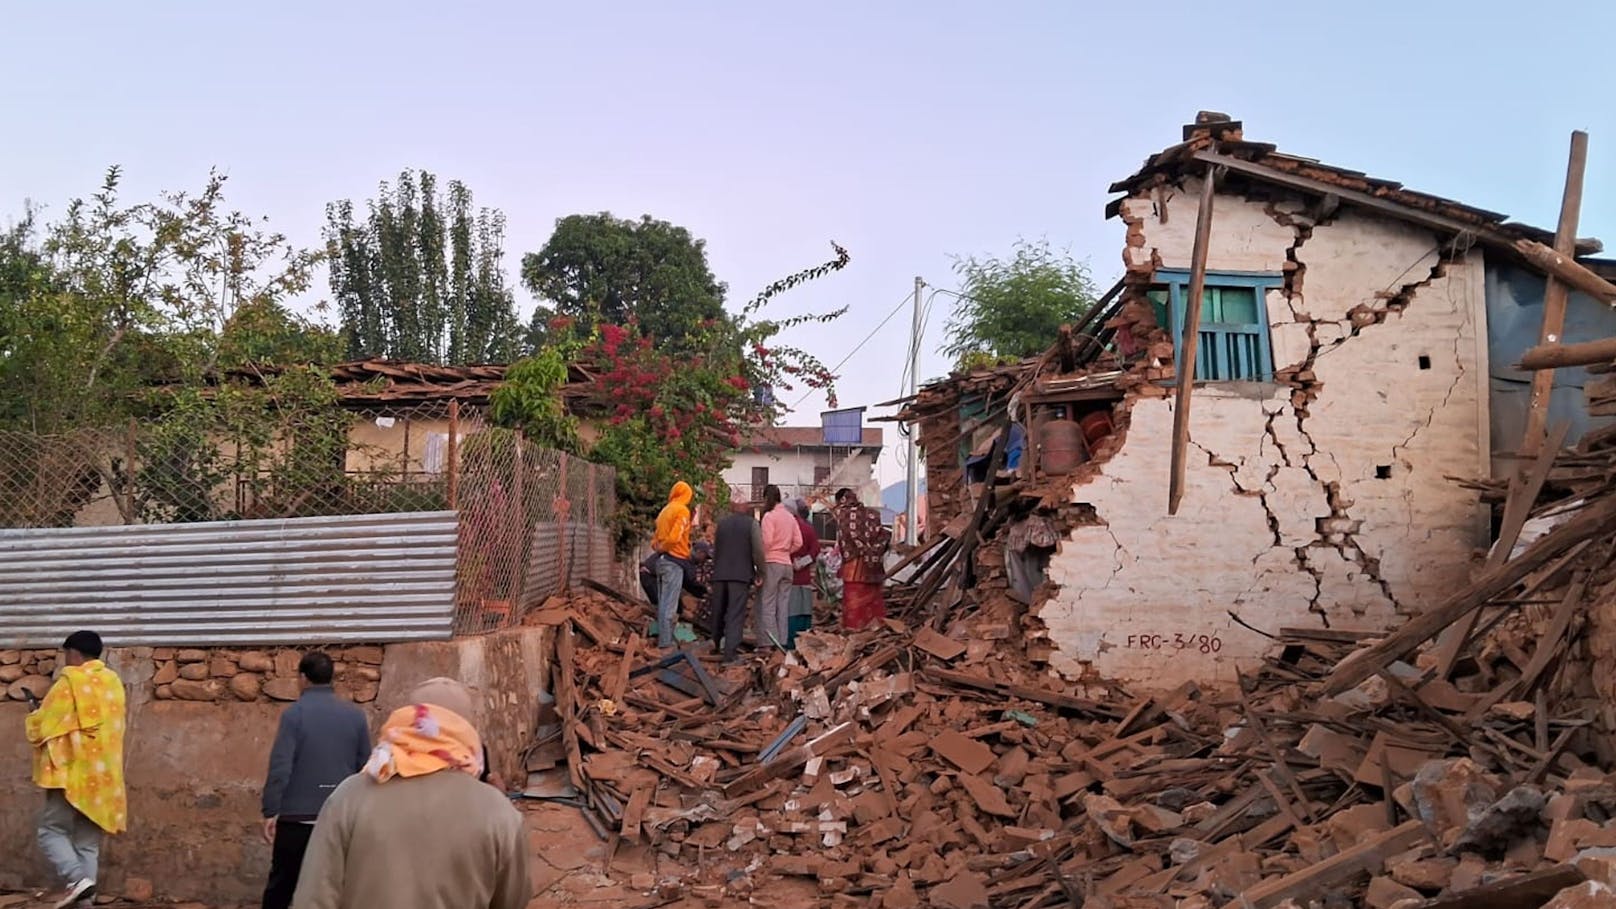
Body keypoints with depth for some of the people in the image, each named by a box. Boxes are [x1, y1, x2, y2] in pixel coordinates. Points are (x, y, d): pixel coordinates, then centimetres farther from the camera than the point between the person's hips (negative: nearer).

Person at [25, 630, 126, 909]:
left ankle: (77, 878, -16)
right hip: (103, 776, 6)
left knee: (51, 831, 3)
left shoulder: (69, 683, -9)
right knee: (88, 842, 9)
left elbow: (41, 726, -4)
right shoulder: (113, 682, 11)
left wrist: (34, 716, 19)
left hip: (71, 773, -6)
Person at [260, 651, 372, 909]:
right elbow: (365, 768, 5)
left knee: (281, 885, 12)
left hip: (297, 817, -3)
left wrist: (270, 812, -8)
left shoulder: (294, 713, -8)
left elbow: (280, 767, -13)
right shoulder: (356, 715, 2)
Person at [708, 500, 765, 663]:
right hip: (741, 575, -4)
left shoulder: (721, 523, 11)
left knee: (717, 612, 16)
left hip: (720, 574, 4)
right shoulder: (752, 524, -2)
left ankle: (714, 644, 31)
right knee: (736, 614, -4)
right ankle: (730, 652, -11)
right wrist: (760, 571, 3)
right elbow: (758, 551, -8)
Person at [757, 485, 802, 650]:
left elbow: (767, 541, -16)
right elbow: (798, 542, 9)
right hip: (786, 563, 6)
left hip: (771, 563, -6)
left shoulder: (769, 516, -8)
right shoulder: (790, 516, 11)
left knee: (767, 605, -3)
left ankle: (768, 642, -6)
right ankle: (782, 642, 10)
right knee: (783, 605, 9)